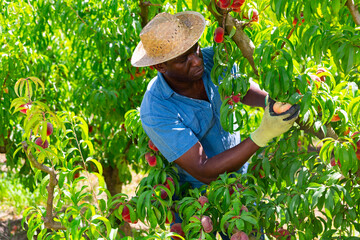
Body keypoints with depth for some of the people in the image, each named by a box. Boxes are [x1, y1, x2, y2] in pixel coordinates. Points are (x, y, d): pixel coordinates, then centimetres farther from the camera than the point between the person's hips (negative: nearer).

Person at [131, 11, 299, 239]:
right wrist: (263, 134, -42)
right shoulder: (156, 112, -33)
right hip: (197, 192, -4)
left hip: (239, 172, 5)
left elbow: (243, 90, 1)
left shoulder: (212, 59, -19)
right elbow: (203, 172, -34)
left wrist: (272, 100, -23)